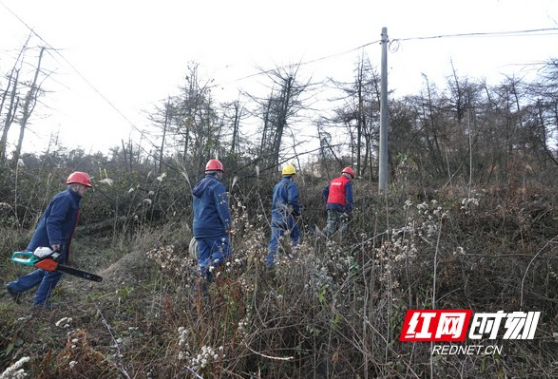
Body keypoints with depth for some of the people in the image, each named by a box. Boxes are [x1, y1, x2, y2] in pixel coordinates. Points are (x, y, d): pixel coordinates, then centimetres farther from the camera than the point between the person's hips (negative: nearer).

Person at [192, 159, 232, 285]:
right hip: (213, 228, -8)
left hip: (198, 228, 8)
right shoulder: (216, 185, -9)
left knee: (203, 258, 9)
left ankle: (202, 286, 7)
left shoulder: (198, 186, 19)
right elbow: (222, 208, -17)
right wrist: (227, 225, -12)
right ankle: (210, 268, -26)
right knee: (223, 251, -2)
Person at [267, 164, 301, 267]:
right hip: (287, 216, -6)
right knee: (295, 236, 14)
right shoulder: (291, 185, -8)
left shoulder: (277, 185, 18)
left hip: (275, 216, 7)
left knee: (275, 240, 4)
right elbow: (293, 201, -20)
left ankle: (270, 263, -1)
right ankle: (293, 257, 15)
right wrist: (297, 212, -7)